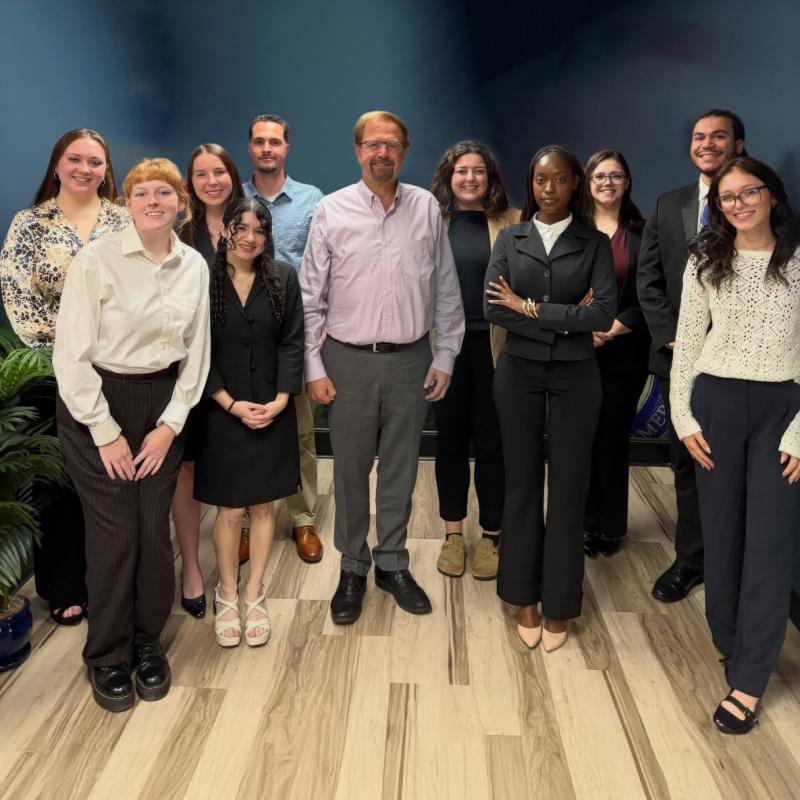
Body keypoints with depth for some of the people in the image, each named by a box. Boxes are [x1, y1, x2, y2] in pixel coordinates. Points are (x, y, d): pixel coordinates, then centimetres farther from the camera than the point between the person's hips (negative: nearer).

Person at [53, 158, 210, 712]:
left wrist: (171, 424, -1)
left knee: (156, 530, 4)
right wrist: (107, 433, -11)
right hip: (96, 404, -3)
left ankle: (148, 642, 27)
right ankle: (107, 656, 21)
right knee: (115, 534, 0)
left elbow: (196, 352, 6)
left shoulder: (195, 266, 2)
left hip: (164, 405, 4)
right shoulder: (97, 260, -11)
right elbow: (72, 355, -12)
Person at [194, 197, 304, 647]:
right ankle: (227, 596, 25)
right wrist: (231, 404, -13)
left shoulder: (284, 278, 0)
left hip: (272, 412, 2)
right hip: (221, 412, -2)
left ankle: (255, 595, 25)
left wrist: (281, 399, -11)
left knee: (264, 505, 10)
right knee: (230, 509, 6)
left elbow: (292, 343, 0)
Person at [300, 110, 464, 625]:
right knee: (351, 470, 8)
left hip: (411, 360, 2)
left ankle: (393, 564, 29)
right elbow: (311, 296, -1)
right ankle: (352, 569, 26)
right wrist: (313, 367, -4)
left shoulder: (427, 208, 2)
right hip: (350, 360, -1)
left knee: (401, 469, 12)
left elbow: (447, 289, 6)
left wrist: (445, 356, 4)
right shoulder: (332, 211, -2)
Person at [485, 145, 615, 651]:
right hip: (519, 373, 1)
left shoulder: (595, 243, 2)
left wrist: (531, 309, -11)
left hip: (574, 376, -1)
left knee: (568, 487, 5)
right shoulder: (510, 239, 5)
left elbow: (604, 313, -12)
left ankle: (559, 603, 20)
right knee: (522, 484, 8)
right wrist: (565, 318, -12)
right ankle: (525, 598, 22)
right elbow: (493, 308, -8)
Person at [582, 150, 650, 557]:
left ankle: (611, 525, 19)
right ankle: (583, 522, 17)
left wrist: (618, 326, -11)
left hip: (625, 349, 0)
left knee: (614, 436, 6)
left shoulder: (641, 233, 4)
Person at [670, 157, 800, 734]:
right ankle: (733, 647, 30)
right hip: (716, 403, 2)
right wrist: (684, 417, -2)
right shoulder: (706, 261, 6)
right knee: (721, 532, 10)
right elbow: (687, 342, 5)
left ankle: (749, 681, 9)